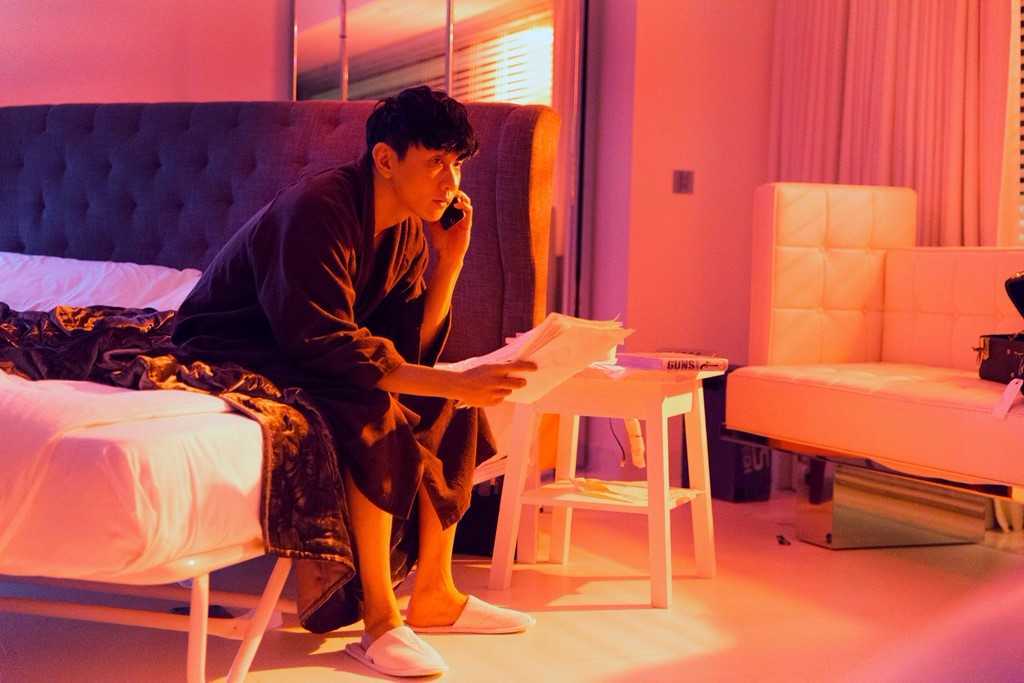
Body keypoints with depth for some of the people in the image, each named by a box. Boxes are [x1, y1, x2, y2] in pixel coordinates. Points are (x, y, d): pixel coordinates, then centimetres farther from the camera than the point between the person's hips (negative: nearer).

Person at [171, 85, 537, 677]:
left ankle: (434, 594, 1)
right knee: (375, 411, -32)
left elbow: (411, 350, -2)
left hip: (305, 354, 9)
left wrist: (450, 259, -12)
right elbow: (326, 347, -33)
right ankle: (380, 622, -25)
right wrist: (455, 383, -34)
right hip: (233, 356, -9)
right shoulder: (318, 212, -26)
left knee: (452, 405, -4)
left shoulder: (409, 231, 0)